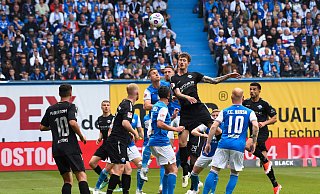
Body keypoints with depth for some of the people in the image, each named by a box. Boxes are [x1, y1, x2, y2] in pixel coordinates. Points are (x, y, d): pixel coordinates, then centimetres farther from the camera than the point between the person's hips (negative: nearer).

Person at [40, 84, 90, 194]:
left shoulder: (50, 109, 13)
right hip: (70, 147, -5)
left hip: (56, 148, 5)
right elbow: (72, 123, -17)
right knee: (81, 176, -11)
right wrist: (81, 136, -3)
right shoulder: (70, 106, -3)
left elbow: (42, 127, 19)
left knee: (67, 180, 11)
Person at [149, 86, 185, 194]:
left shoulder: (156, 106, 16)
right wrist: (175, 129, -19)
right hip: (161, 142, -9)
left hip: (153, 141, 9)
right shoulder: (163, 108, -12)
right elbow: (160, 124, -24)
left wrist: (172, 117, 22)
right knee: (173, 170, -9)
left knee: (168, 170, 15)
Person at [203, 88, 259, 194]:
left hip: (224, 144, 0)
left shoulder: (224, 112, 9)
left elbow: (213, 127, 2)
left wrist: (208, 143, 7)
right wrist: (253, 142, 3)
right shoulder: (249, 112, 8)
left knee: (214, 170, 2)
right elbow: (255, 126, -6)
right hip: (238, 146, 0)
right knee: (234, 173, 12)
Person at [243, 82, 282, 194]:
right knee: (264, 157, 5)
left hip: (262, 132, -5)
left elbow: (274, 118, 1)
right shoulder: (246, 103, 9)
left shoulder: (264, 104, -2)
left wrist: (264, 123, -16)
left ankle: (266, 162, -11)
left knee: (248, 145, -31)